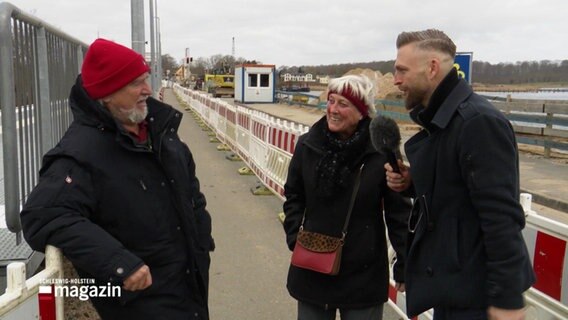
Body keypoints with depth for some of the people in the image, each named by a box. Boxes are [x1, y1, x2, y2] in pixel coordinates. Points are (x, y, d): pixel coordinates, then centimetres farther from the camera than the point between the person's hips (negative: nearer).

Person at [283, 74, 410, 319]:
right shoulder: (308, 145, -4)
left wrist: (404, 265, -6)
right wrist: (294, 236, -2)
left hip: (363, 272, -3)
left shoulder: (381, 152, -15)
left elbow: (399, 211, -9)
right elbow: (293, 196, 8)